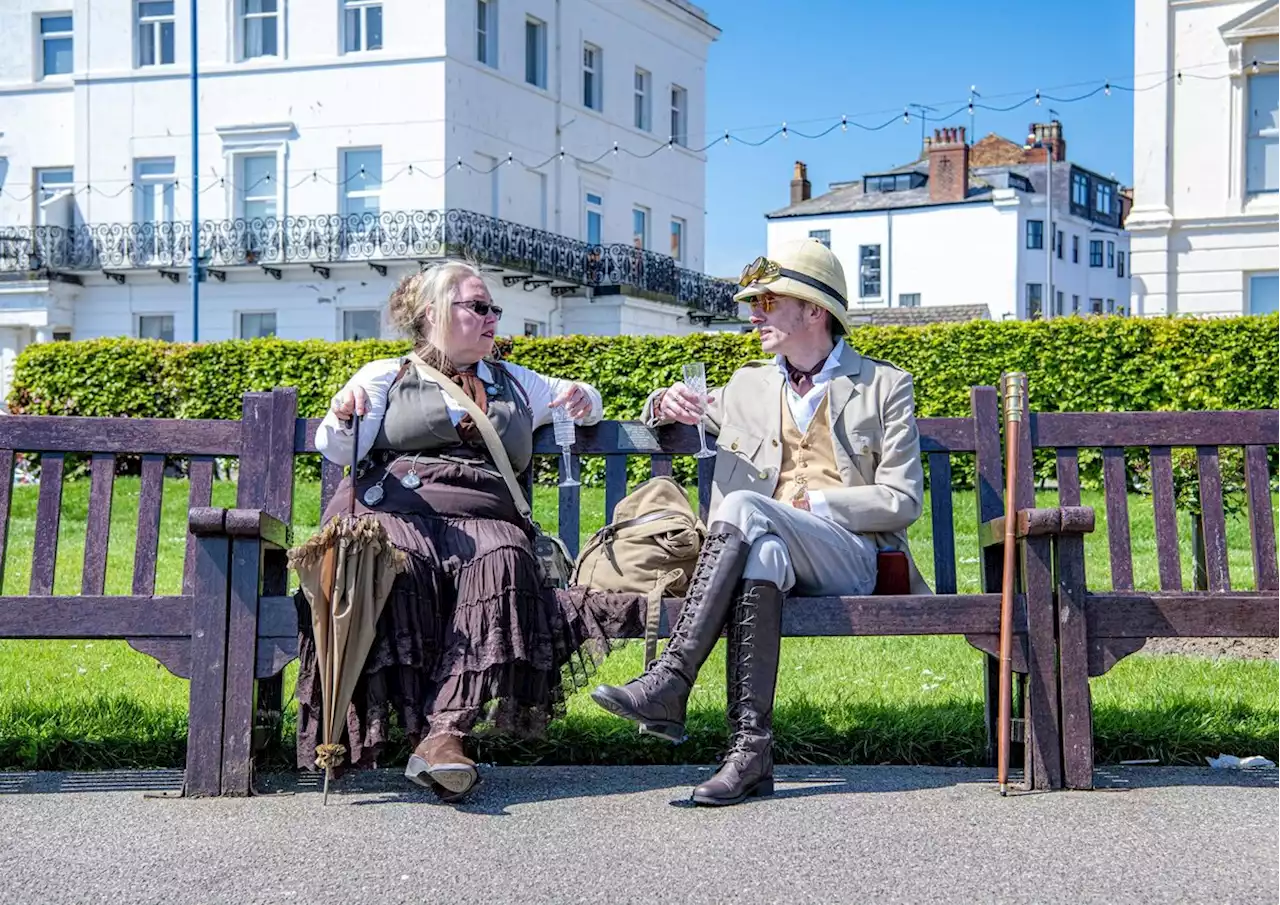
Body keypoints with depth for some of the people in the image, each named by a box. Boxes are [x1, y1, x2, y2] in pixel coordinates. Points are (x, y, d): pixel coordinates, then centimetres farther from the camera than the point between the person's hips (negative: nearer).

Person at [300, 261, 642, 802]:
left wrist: (583, 398, 16)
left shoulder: (513, 383, 33)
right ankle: (421, 729, -37)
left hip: (483, 517, 2)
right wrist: (342, 416, -11)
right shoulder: (386, 376, 23)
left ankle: (445, 732, -46)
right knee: (398, 561, -39)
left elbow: (586, 402, 41)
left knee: (502, 561, -36)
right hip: (391, 508, -2)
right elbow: (337, 451, 12)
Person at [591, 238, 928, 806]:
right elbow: (659, 418, 36)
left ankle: (669, 682, -41)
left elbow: (902, 501, 5)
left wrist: (811, 501, -6)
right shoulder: (747, 386, 25)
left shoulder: (885, 386, 13)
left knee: (743, 507, -33)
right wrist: (668, 403, 10)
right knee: (763, 554, -37)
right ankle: (750, 751, -43)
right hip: (767, 543, 3)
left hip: (851, 556, -3)